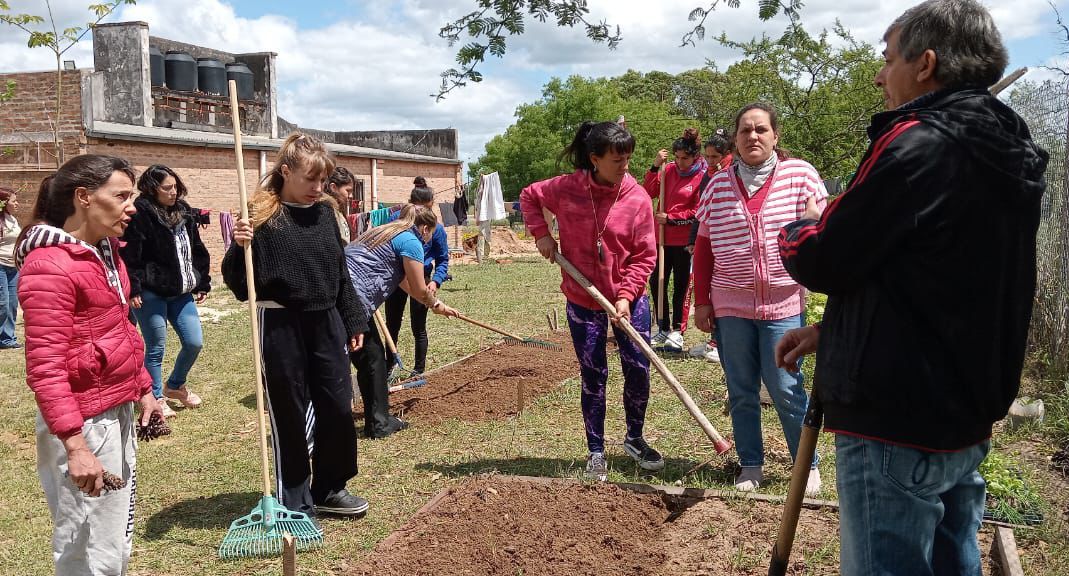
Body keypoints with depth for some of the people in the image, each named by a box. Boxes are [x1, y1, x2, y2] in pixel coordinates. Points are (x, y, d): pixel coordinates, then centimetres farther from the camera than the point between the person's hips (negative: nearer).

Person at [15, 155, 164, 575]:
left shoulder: (106, 251, 9)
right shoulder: (49, 266, -19)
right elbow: (45, 368, -22)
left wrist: (143, 391, 21)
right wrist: (75, 446, -25)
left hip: (119, 413, 9)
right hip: (84, 423, -9)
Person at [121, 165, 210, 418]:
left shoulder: (184, 212, 10)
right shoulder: (140, 215, -12)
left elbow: (197, 250, 16)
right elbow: (129, 255, -16)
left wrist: (202, 283, 16)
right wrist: (133, 289, -20)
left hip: (181, 292, 7)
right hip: (151, 294, -7)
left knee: (194, 342, 7)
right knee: (156, 348, 3)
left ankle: (175, 385, 31)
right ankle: (156, 399, 19)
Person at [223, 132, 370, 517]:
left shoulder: (324, 213, 8)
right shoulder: (261, 216, -9)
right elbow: (237, 282, -10)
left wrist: (353, 321, 15)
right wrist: (239, 247, -28)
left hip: (326, 323, 5)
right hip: (281, 326, -5)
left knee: (338, 408, 8)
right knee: (290, 415, 5)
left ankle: (329, 489, 29)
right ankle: (295, 504, 21)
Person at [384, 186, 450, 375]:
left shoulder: (436, 228, -10)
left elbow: (442, 260, -2)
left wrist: (435, 281, -18)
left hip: (420, 279, -3)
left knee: (418, 328, 4)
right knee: (392, 325, 14)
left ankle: (419, 370, 18)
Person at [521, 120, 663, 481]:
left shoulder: (637, 197, -11)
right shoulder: (566, 188, -10)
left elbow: (645, 256, -8)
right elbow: (529, 196, 10)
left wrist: (626, 295, -18)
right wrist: (541, 234, -3)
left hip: (629, 298, 1)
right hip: (583, 300, 0)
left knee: (638, 369, 5)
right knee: (593, 376, 7)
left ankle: (635, 439, 29)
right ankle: (596, 451, 21)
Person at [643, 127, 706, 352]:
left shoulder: (703, 177, -8)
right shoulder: (669, 170, 6)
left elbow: (697, 213, -10)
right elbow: (648, 192, 0)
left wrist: (670, 218, -13)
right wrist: (655, 166, -9)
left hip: (684, 240, -5)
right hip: (663, 238, 6)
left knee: (681, 286, 4)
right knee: (656, 282, 10)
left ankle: (677, 332, 14)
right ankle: (663, 329, 23)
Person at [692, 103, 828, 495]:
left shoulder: (800, 174, -2)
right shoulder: (718, 185, 4)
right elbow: (703, 247, 9)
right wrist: (702, 301, 6)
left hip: (784, 305, -2)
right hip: (730, 307, 3)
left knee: (785, 390, -1)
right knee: (741, 391, 10)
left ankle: (807, 465, 18)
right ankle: (751, 465, 24)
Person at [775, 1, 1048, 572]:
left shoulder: (918, 144, -18)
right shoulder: (1003, 156, 12)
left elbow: (821, 262, -16)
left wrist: (794, 233, 7)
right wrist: (831, 329, 13)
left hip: (894, 423, -9)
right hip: (967, 418, 10)